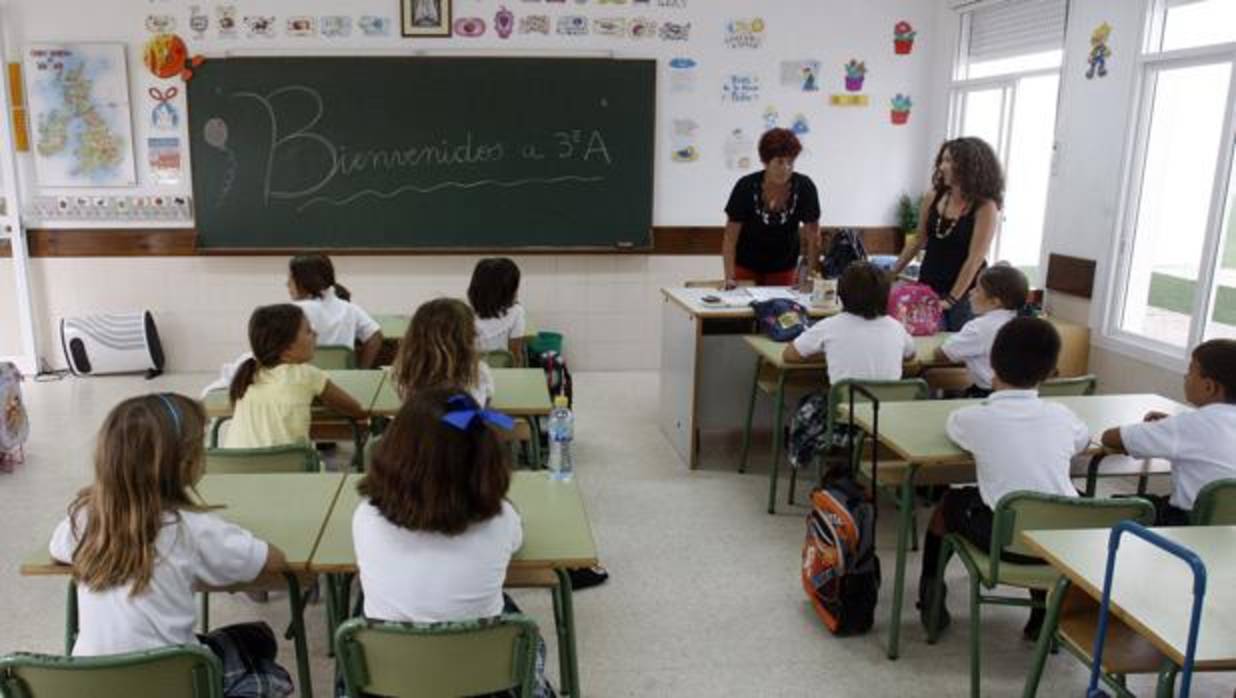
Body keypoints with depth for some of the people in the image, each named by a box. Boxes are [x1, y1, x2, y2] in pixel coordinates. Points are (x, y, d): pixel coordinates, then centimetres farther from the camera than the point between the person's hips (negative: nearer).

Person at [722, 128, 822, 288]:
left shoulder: (805, 187, -18)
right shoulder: (746, 187, -20)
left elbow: (813, 235, -11)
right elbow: (730, 237, -17)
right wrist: (730, 278, -24)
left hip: (784, 266, 1)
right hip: (746, 263, -1)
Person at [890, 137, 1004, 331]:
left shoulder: (985, 207, -12)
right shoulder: (933, 197, 0)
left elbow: (975, 259, -16)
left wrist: (951, 299, -20)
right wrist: (891, 274, 11)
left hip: (965, 294, -3)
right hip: (929, 287, 4)